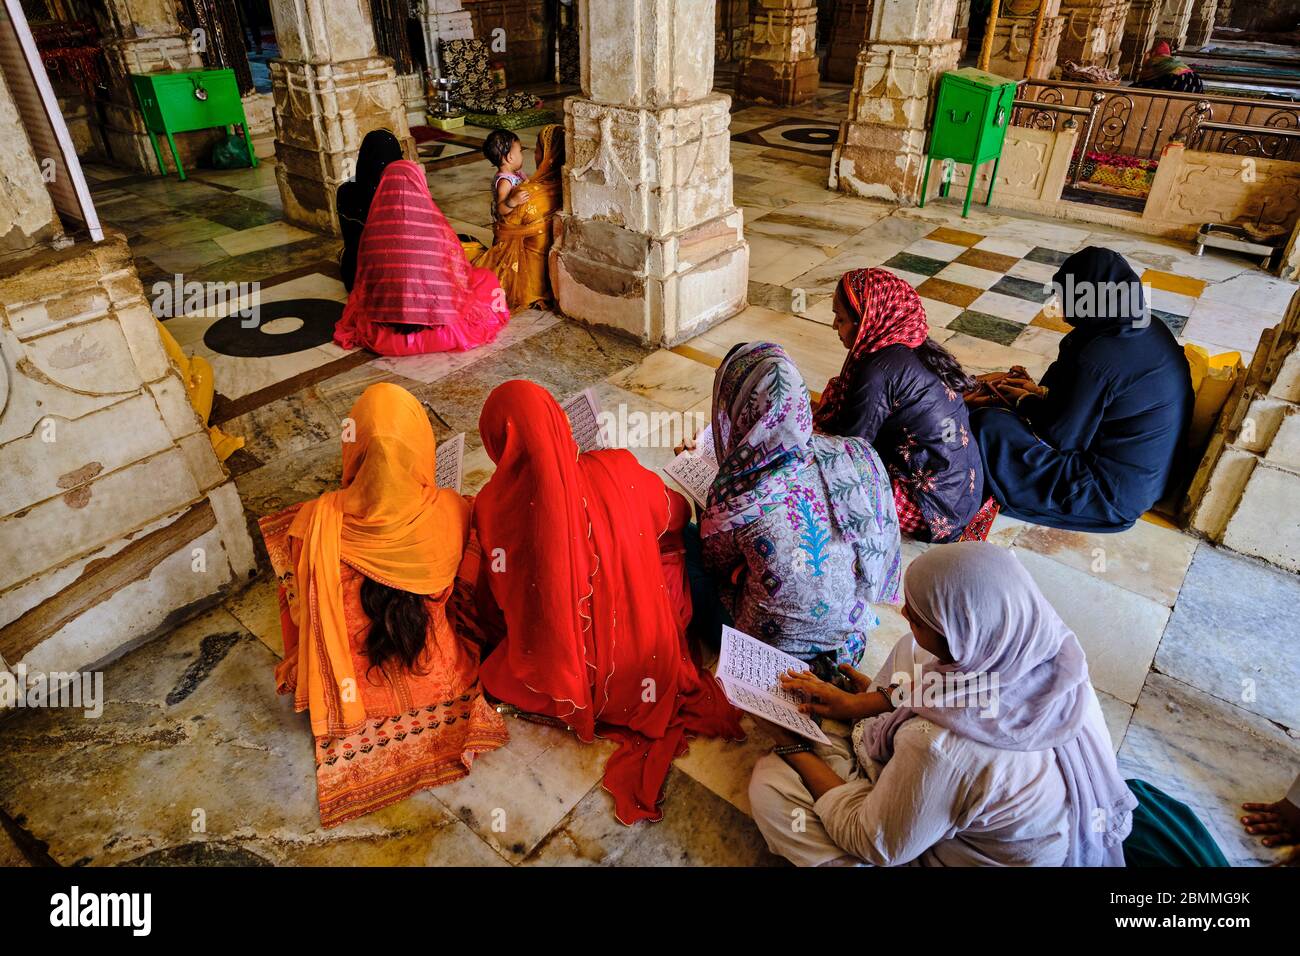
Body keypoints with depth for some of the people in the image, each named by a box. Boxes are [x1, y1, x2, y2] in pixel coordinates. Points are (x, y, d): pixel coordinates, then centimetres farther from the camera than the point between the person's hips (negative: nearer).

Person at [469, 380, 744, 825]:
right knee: (674, 556, 24)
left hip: (558, 682, -1)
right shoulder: (618, 470, -16)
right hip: (646, 669, 2)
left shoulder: (492, 506, -19)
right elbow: (676, 515, 7)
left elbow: (496, 606, -3)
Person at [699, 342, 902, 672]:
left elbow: (713, 565, -7)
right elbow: (884, 534, -3)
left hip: (782, 645, -3)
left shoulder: (733, 502, -31)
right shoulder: (861, 455, -21)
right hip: (851, 630, 4)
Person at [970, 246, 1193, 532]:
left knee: (988, 424, -11)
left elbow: (1059, 438, -18)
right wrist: (1043, 393, 9)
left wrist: (1026, 401, -1)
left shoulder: (1098, 357, -28)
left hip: (1115, 494, -9)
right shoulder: (1152, 328, -3)